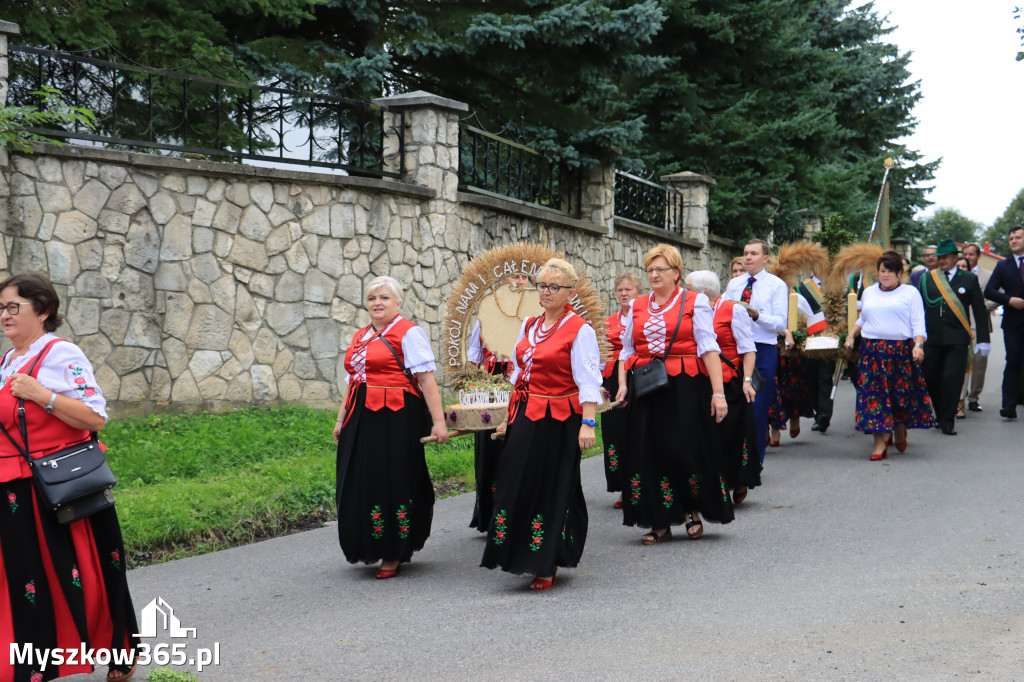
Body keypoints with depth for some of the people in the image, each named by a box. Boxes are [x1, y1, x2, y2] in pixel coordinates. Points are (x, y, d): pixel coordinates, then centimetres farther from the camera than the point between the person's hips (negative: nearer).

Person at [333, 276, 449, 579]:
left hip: (396, 418, -7)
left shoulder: (408, 333, -6)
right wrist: (342, 418, 20)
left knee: (392, 482, -2)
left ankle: (394, 554, 9)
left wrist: (438, 421, -19)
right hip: (362, 418, 7)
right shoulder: (360, 336, 17)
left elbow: (426, 379, -13)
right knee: (361, 483, 9)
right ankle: (371, 547, 25)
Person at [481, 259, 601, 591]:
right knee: (517, 486, 8)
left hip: (559, 421, -7)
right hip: (525, 418, 7)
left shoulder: (580, 330, -9)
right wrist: (510, 416, 19)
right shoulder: (529, 326, 13)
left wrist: (588, 423, -23)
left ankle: (547, 567, 11)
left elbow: (588, 381, -16)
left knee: (552, 490, 1)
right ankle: (522, 556, 24)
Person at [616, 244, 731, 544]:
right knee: (648, 452, 1)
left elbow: (708, 348, -5)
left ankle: (692, 510, 17)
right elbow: (627, 351, 18)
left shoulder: (695, 303, 2)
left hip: (685, 387, -4)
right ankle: (660, 523, 9)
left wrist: (718, 392, -12)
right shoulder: (637, 307, 15)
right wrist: (622, 384, 3)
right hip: (646, 388, 4)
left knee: (684, 449, -7)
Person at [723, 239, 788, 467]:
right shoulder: (734, 284, 15)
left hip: (763, 351, -3)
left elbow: (781, 323, -5)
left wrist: (757, 315, -21)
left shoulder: (777, 285, 2)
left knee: (758, 409, -2)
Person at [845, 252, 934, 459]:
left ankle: (900, 432, 27)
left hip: (901, 350, -2)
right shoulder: (869, 292, 17)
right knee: (874, 394, -6)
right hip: (871, 351, 3)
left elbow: (918, 324, 0)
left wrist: (918, 345, -15)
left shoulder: (910, 293, 6)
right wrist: (850, 336, 10)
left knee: (902, 393, 1)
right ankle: (880, 442, -5)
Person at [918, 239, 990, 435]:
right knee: (930, 378, 6)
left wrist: (983, 339, 2)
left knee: (952, 379, -8)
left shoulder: (969, 279, 5)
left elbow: (980, 311, 6)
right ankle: (940, 414, 25)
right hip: (932, 337, 2)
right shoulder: (927, 278, 8)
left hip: (957, 340, -2)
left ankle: (947, 421, 2)